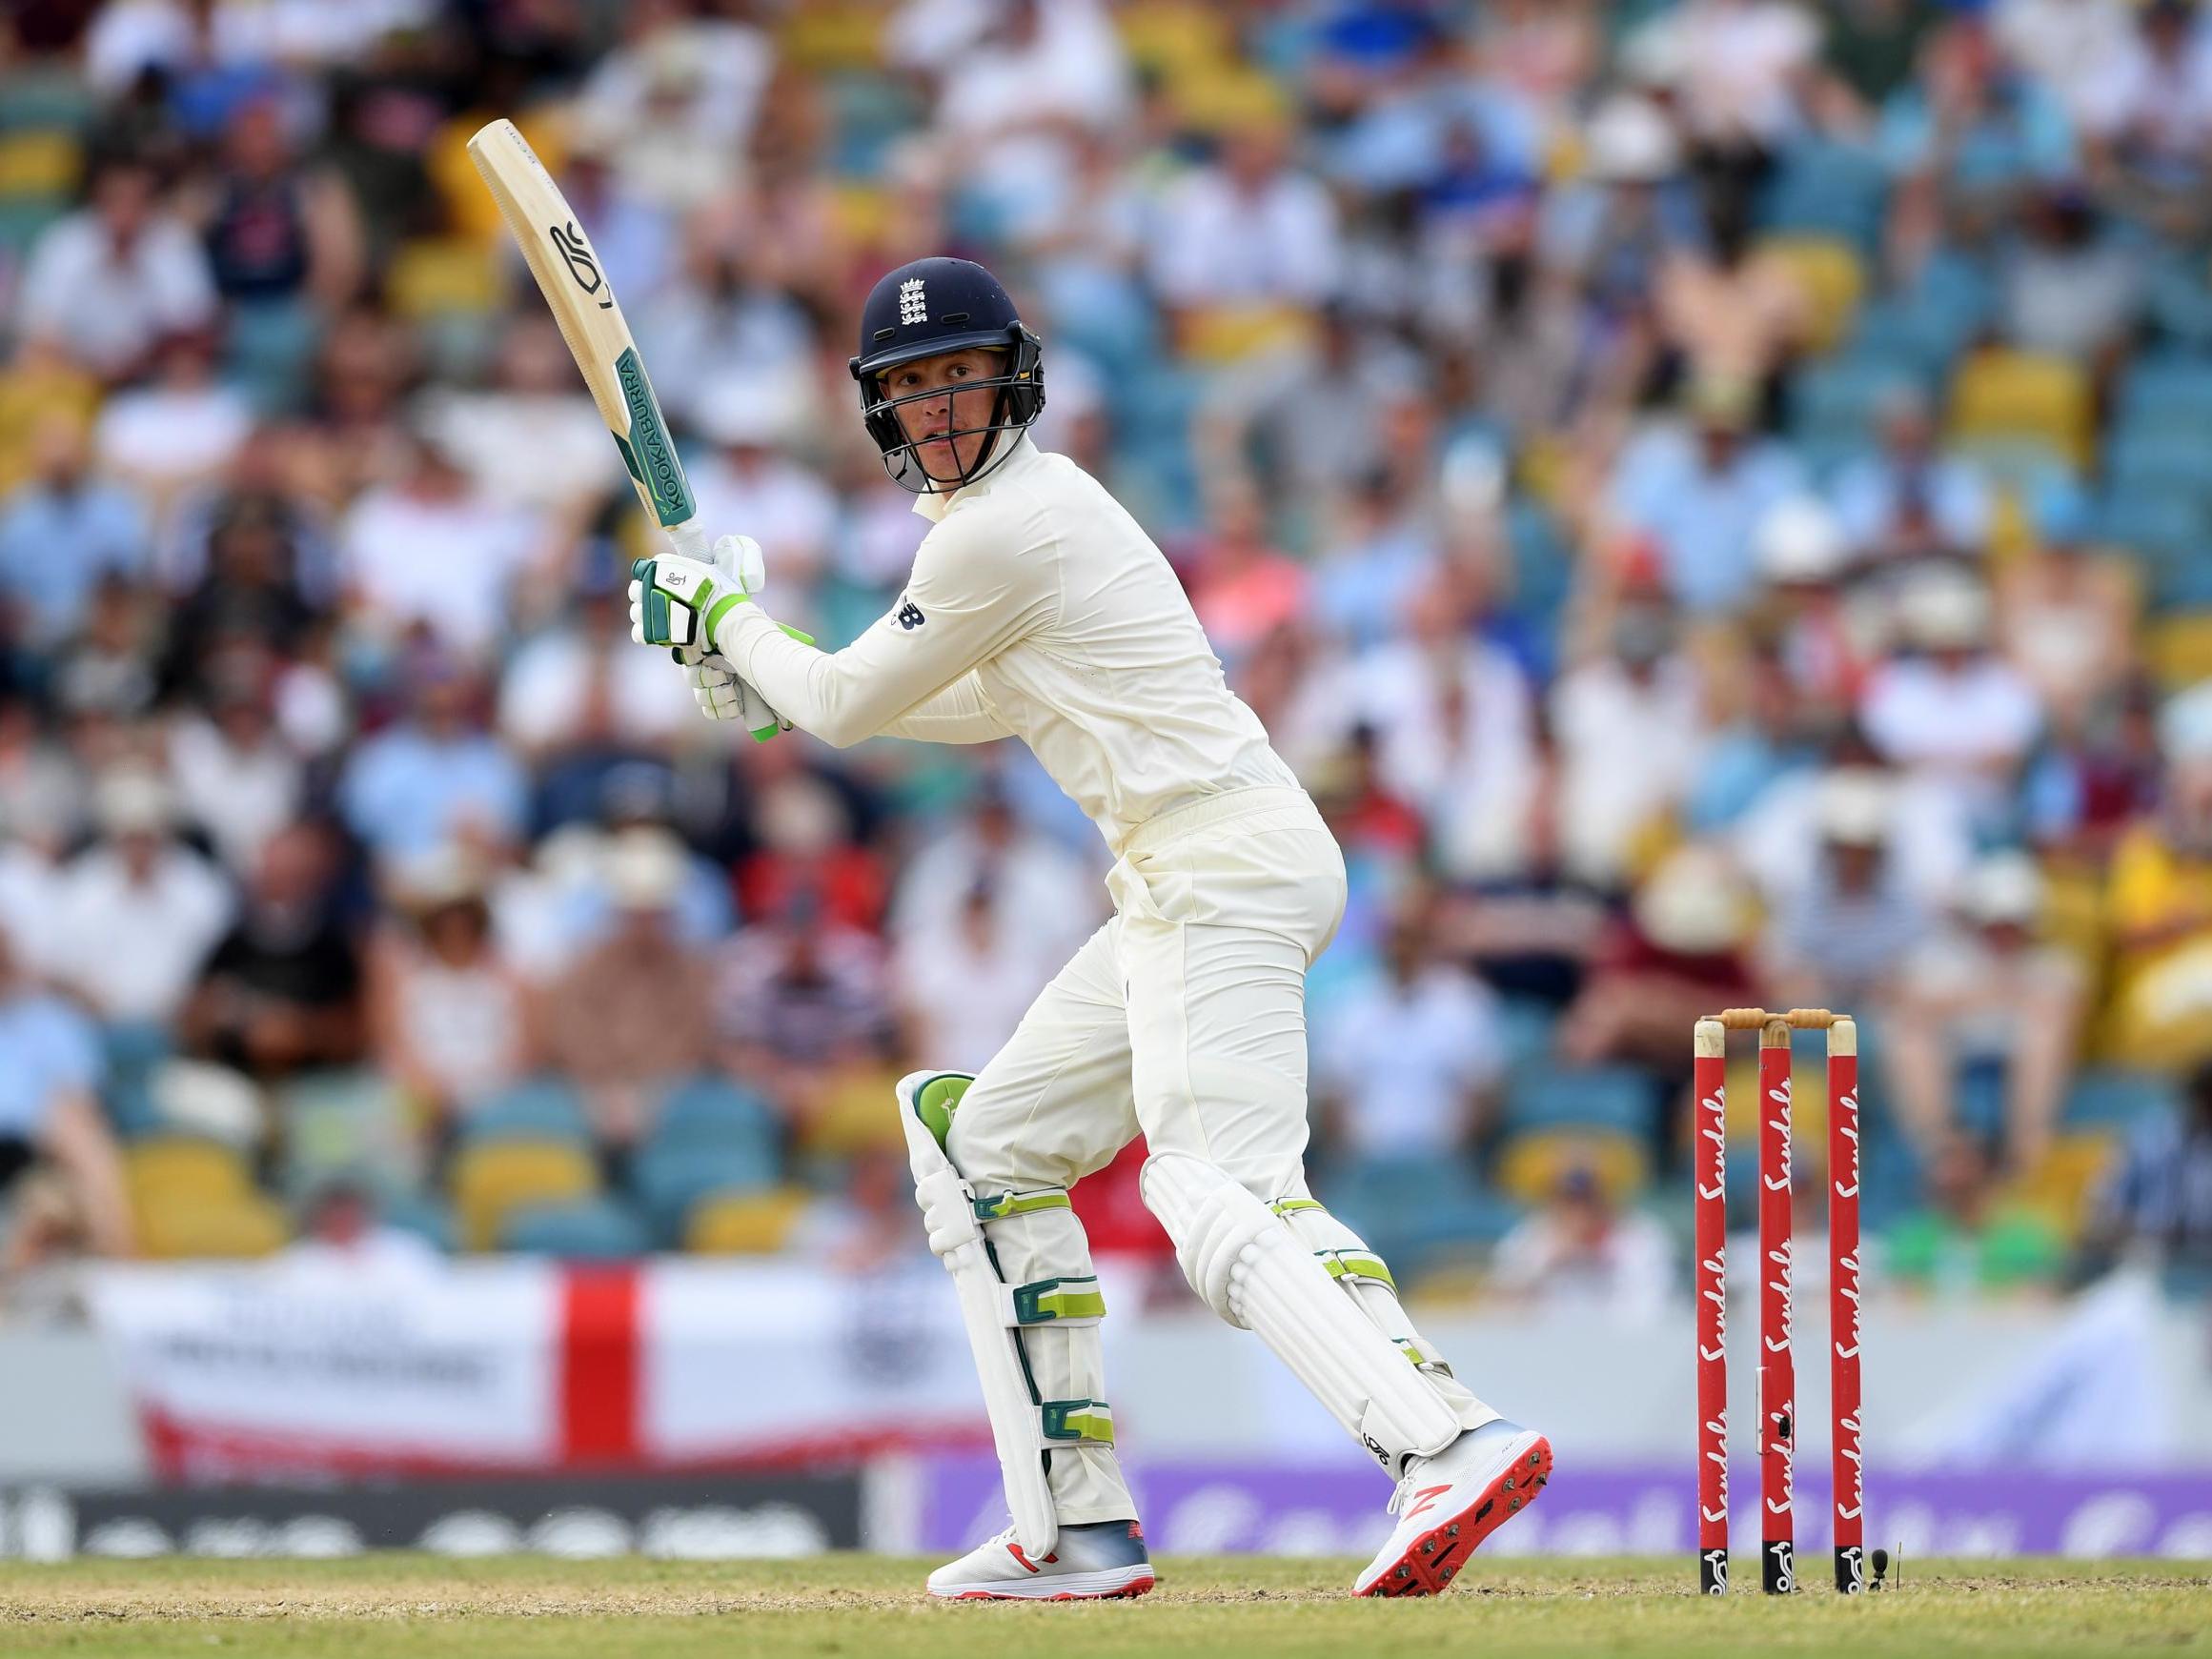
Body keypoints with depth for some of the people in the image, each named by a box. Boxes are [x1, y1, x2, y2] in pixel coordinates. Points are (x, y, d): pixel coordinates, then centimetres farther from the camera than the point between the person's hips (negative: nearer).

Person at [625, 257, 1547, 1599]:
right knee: (991, 1146, 17)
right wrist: (747, 660, 30)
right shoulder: (1037, 497, 20)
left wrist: (729, 613, 16)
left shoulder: (999, 531, -11)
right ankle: (1079, 1530, 13)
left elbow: (845, 707, -2)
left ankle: (1451, 1439, -47)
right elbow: (981, 708, 33)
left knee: (1219, 1188, -27)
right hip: (1185, 887, 11)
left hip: (1223, 870, -11)